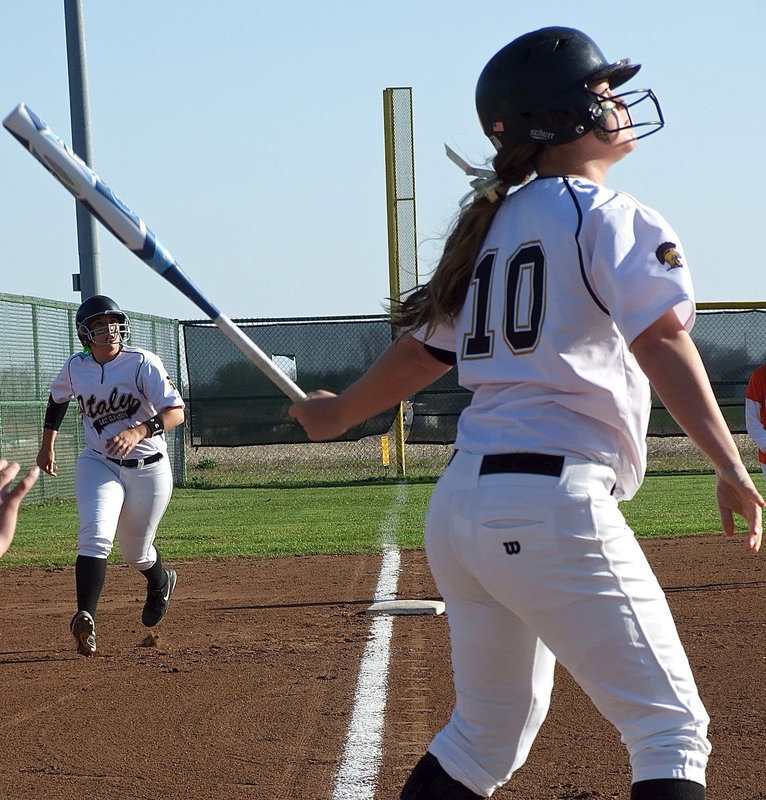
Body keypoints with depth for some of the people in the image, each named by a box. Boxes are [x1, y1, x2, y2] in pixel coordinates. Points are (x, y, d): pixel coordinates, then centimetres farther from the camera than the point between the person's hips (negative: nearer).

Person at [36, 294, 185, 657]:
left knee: (135, 552, 12)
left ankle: (160, 582, 49)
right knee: (95, 535, -24)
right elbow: (58, 398, 19)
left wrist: (137, 431, -39)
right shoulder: (75, 368, -4)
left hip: (149, 468, -2)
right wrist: (47, 445, 24)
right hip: (98, 465, 2)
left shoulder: (142, 363, -16)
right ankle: (85, 620, -35)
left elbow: (176, 412, -24)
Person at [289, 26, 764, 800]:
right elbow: (661, 341, -17)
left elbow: (420, 351, 24)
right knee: (671, 726, -5)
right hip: (553, 504, -8)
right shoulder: (610, 218, -4)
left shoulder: (493, 226, 18)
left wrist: (338, 413, 41)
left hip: (459, 505, 8)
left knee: (487, 735, 19)